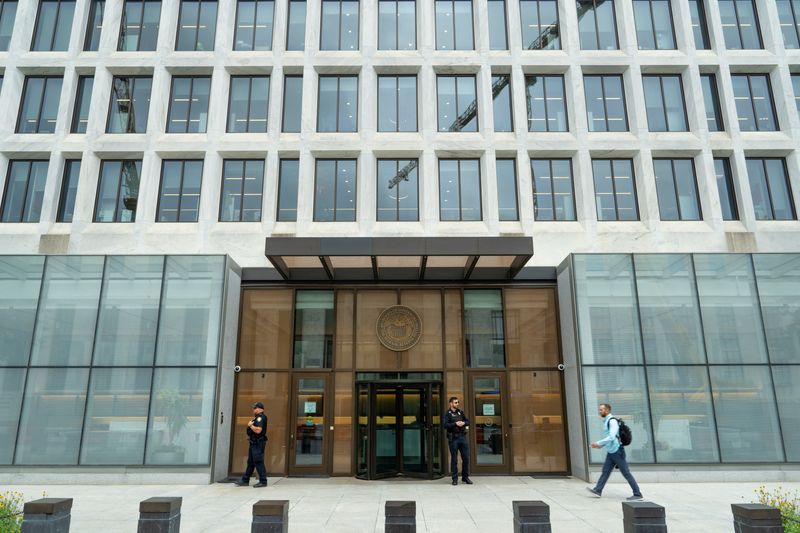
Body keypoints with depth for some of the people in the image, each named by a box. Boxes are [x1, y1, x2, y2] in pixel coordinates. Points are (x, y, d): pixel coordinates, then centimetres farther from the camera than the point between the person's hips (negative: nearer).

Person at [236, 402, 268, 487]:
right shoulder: (258, 417, 18)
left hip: (258, 443, -11)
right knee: (250, 462, 14)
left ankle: (263, 481, -5)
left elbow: (258, 430, -27)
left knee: (258, 462, -8)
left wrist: (250, 425, -13)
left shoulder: (260, 417, -15)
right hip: (254, 443, 11)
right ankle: (245, 480, 21)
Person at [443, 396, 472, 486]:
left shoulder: (461, 412, 13)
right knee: (454, 459, 2)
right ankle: (455, 478, 11)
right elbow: (445, 425, -13)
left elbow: (468, 421, 12)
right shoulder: (447, 414, -1)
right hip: (453, 438, -4)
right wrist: (455, 424, -21)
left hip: (462, 437, 4)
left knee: (466, 458, 4)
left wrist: (463, 423, -9)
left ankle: (465, 477, 17)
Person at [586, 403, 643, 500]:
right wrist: (601, 445, 10)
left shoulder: (612, 421, -17)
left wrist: (598, 443, -22)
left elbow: (611, 437, -26)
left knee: (626, 473, -2)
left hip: (617, 451, -9)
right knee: (605, 471, 9)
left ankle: (637, 494, 6)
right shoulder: (606, 421, 13)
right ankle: (597, 490, 11)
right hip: (611, 451, 9)